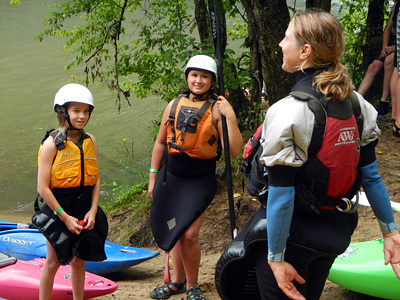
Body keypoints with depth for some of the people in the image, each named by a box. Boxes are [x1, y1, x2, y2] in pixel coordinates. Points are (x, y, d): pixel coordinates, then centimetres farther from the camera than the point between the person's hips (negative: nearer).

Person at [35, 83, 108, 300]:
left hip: (84, 208, 4)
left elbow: (96, 179, 5)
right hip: (59, 209, -4)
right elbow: (43, 188, -15)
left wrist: (92, 211, -6)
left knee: (78, 261, 13)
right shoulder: (52, 144, -13)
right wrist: (65, 217, -16)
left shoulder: (90, 141, 3)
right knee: (53, 262, 4)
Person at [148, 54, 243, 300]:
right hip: (171, 176, 5)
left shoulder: (216, 109, -9)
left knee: (189, 234, -10)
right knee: (174, 233, 13)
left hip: (200, 180, -4)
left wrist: (230, 117, -25)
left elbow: (234, 150, -16)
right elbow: (161, 142, 14)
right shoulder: (175, 105, 5)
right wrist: (153, 176, 14)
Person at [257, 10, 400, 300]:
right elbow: (370, 175, 3)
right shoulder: (356, 103, -2)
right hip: (338, 231, 7)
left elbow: (281, 196, -21)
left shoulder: (287, 113, -22)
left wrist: (276, 259, -15)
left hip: (294, 234, -7)